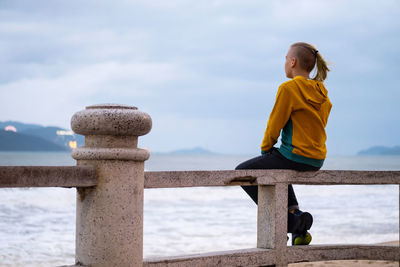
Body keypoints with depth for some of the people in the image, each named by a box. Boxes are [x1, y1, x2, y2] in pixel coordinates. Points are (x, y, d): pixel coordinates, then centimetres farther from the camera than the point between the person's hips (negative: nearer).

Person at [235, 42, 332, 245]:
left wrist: (265, 148, 7)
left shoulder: (289, 88, -14)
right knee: (276, 167, 37)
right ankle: (294, 213, 24)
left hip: (296, 157, -8)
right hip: (317, 160, 9)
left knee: (242, 171, 8)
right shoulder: (321, 91, 9)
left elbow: (275, 124, -12)